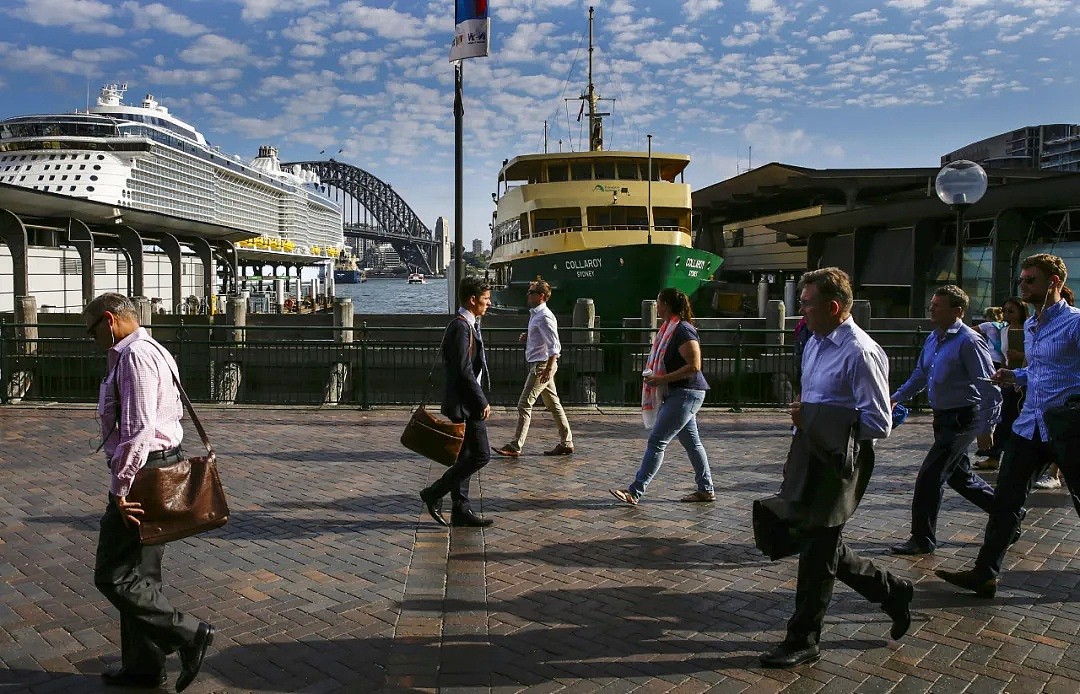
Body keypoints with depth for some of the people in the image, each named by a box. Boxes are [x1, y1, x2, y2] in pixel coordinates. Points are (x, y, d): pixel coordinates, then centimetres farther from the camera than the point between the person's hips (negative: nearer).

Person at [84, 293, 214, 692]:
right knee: (140, 574, 17)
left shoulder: (134, 356, -16)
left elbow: (138, 429, -24)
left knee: (114, 576, -2)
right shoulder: (154, 352, 17)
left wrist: (120, 487, -19)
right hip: (163, 465, 11)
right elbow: (173, 412, 21)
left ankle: (188, 635, 1)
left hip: (143, 475, -11)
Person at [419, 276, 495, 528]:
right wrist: (482, 402, -18)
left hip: (465, 404, 11)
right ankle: (434, 494, 2)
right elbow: (464, 370, -22)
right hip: (466, 403, -11)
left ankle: (461, 512, 19)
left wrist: (479, 400, 19)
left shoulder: (468, 325, 16)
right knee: (480, 455, -7)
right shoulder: (461, 327, -16)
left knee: (465, 457, 12)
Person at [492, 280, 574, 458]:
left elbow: (554, 345, -22)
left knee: (524, 405, -9)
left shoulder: (544, 317, -16)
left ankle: (515, 446, -6)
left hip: (542, 365, -11)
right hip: (538, 365, 11)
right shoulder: (535, 314, 15)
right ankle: (566, 443, 20)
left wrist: (549, 369, -27)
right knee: (553, 405, 13)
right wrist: (527, 338, 9)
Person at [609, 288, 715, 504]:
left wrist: (662, 379, -23)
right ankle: (706, 490, 24)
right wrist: (654, 376, 7)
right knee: (691, 442, 15)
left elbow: (694, 366, -23)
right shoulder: (669, 328, 12)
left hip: (685, 394, -10)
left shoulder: (683, 330, -18)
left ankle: (635, 491, -7)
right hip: (678, 394, 10)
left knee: (657, 441, -10)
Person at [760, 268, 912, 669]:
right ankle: (892, 592, 38)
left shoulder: (860, 354, -20)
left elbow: (878, 424, -21)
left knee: (817, 549, 2)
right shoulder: (815, 343, 9)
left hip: (840, 464, -9)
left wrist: (814, 420, -20)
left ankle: (803, 641, 18)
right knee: (822, 543, 18)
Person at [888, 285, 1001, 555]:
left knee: (930, 477, -6)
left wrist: (986, 428, -19)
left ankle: (922, 540, 6)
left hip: (962, 418, -9)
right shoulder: (933, 339, 9)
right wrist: (896, 398, 11)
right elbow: (920, 375, 20)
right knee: (958, 475, 20)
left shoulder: (969, 341, -18)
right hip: (943, 416, 9)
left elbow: (989, 386, -19)